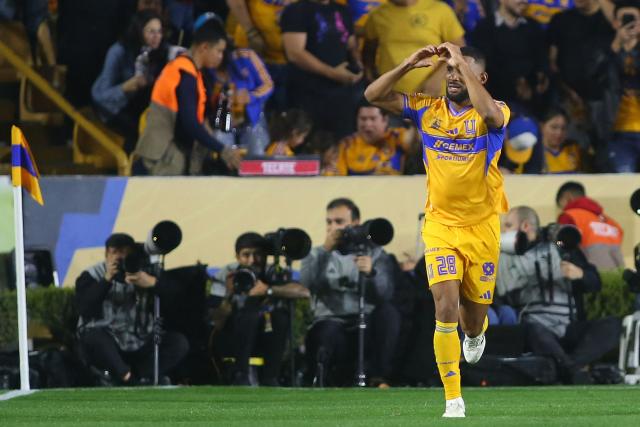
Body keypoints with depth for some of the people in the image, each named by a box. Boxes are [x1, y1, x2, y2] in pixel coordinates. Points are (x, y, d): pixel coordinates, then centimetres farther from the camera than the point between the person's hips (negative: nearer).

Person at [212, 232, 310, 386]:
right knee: (250, 314, -30)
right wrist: (228, 295, -37)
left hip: (263, 340, 3)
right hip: (232, 340, -3)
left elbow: (304, 292, -26)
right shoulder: (227, 274, -12)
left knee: (281, 315, -24)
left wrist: (269, 290, -33)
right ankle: (240, 376, -27)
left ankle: (270, 378, -19)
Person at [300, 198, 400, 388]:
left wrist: (370, 273, -27)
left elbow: (385, 294, -7)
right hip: (331, 323, -3)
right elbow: (308, 284, -8)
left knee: (388, 311, -31)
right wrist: (326, 249, -15)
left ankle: (379, 378, -25)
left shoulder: (376, 255, 12)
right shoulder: (317, 256, 14)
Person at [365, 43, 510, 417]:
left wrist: (464, 64, -29)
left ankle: (475, 334, 53)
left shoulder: (495, 112, -9)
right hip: (440, 225, 1)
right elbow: (373, 95, -3)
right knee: (446, 306, -16)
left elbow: (491, 114, -35)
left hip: (482, 227, -1)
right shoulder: (428, 109, 0)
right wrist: (410, 64, -15)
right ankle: (454, 401, -13)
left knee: (473, 311, 13)